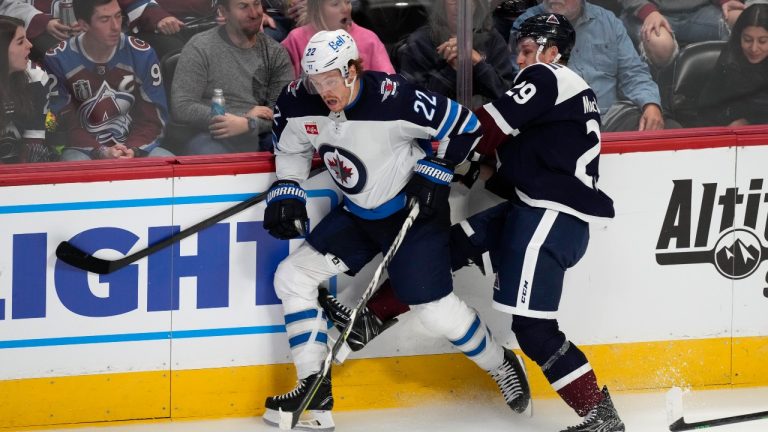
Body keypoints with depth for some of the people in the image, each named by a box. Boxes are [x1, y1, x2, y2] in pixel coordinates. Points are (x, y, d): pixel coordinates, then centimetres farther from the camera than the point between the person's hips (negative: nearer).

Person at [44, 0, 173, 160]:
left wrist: (132, 150, -18)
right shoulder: (57, 60, -6)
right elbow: (65, 122, -6)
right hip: (85, 150, -2)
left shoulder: (141, 55, -1)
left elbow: (153, 117, 2)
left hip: (136, 148, 2)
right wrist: (101, 152, -21)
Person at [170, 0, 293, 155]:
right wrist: (246, 117, -9)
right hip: (215, 140, -3)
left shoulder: (276, 53, 11)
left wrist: (248, 124, -19)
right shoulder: (199, 48, -1)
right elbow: (181, 108, -9)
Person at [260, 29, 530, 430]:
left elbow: (462, 126, -19)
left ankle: (502, 366, 19)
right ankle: (315, 391, 3)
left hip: (413, 209, -6)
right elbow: (291, 147, 10)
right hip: (357, 213, 7)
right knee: (292, 276, -1)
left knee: (435, 310, -10)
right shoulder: (299, 103, -13)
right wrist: (285, 191, -2)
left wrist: (432, 172, -17)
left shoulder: (393, 99, -30)